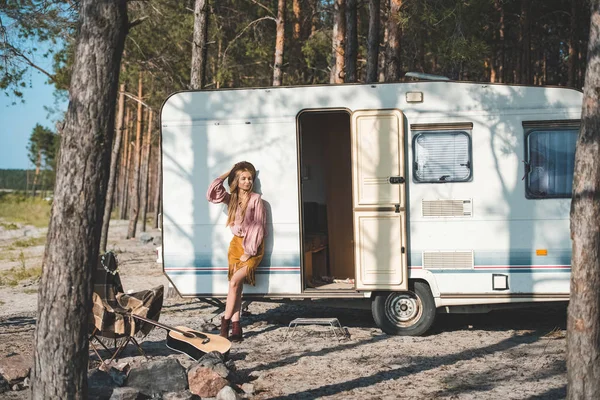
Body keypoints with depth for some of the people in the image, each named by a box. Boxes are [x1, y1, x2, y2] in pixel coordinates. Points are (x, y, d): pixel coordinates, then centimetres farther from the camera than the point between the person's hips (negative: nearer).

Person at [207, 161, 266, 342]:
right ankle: (236, 328, -6)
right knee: (236, 286, -3)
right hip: (236, 243, 5)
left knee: (234, 282, -18)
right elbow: (212, 193, -5)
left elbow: (258, 226, -10)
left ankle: (225, 322, -13)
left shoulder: (256, 199, -8)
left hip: (253, 247, -5)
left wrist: (249, 252, -13)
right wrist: (228, 172, 0)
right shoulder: (231, 198, 8)